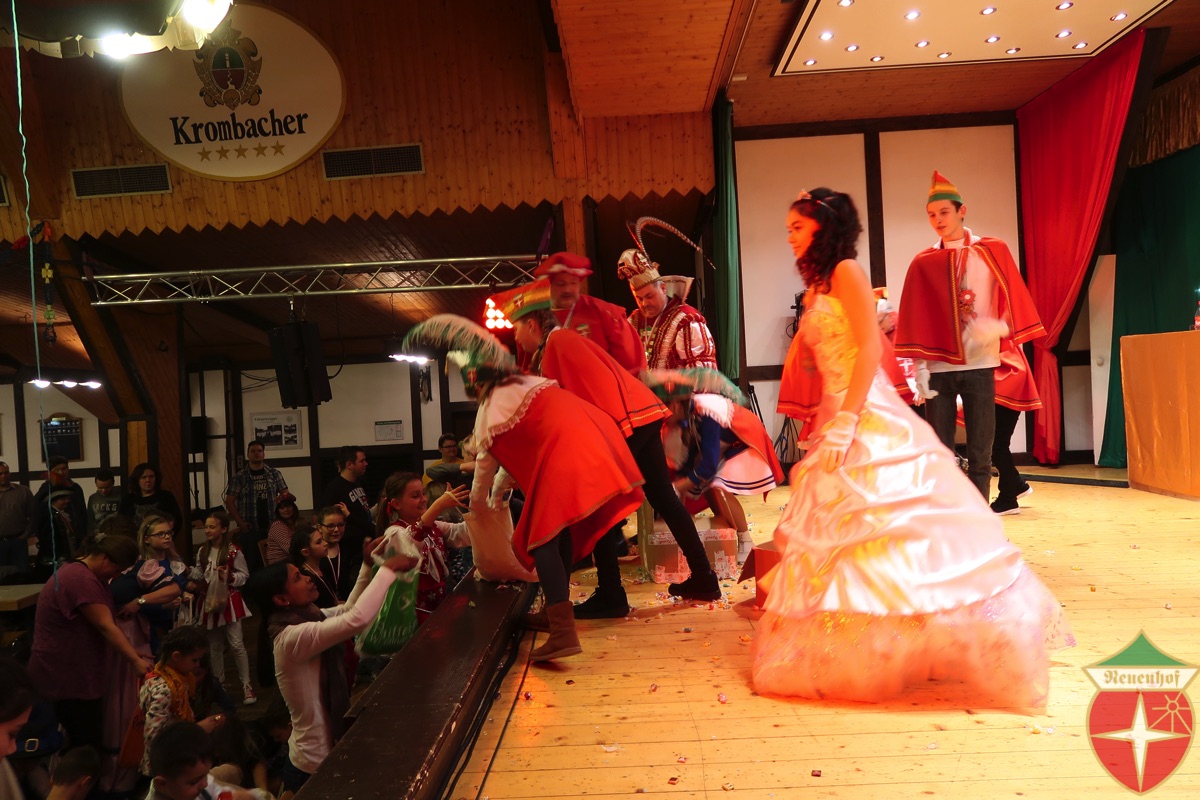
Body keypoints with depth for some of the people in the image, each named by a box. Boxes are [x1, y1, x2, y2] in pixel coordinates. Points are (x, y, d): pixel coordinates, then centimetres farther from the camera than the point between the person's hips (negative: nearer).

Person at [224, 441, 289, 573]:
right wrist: (240, 522, -7)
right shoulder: (239, 476, 2)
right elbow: (230, 501, 1)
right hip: (249, 529, -2)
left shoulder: (274, 473, 8)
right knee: (250, 564, -1)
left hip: (271, 527, 2)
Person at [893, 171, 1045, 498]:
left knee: (980, 455, 3)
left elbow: (1014, 302, 4)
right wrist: (919, 366, -2)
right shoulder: (922, 264, 4)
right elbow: (916, 320, 3)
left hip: (980, 365, 0)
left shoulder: (994, 252, 4)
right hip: (938, 367, 0)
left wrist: (998, 328, -16)